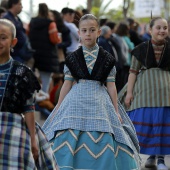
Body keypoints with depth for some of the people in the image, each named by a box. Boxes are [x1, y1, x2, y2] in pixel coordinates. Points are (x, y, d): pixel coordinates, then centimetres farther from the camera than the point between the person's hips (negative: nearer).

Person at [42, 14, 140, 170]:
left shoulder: (107, 59, 3)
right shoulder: (73, 58, 5)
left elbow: (111, 86, 5)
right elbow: (67, 85, 8)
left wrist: (116, 111, 4)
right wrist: (58, 109, 7)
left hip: (99, 102, 0)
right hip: (76, 102, 0)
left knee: (103, 142, -5)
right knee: (69, 139, -7)